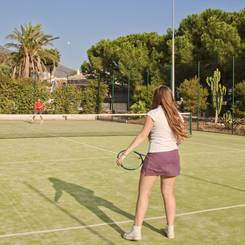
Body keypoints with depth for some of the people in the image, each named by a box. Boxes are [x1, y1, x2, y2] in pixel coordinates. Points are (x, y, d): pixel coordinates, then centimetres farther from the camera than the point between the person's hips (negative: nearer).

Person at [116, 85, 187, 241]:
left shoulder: (153, 114, -10)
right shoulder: (177, 115, 5)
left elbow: (142, 136, -14)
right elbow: (180, 139, 9)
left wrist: (125, 154, -12)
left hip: (155, 157, -5)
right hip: (173, 156, 5)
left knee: (143, 194, 3)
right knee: (168, 193, 15)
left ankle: (137, 231, 6)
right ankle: (170, 229, 22)